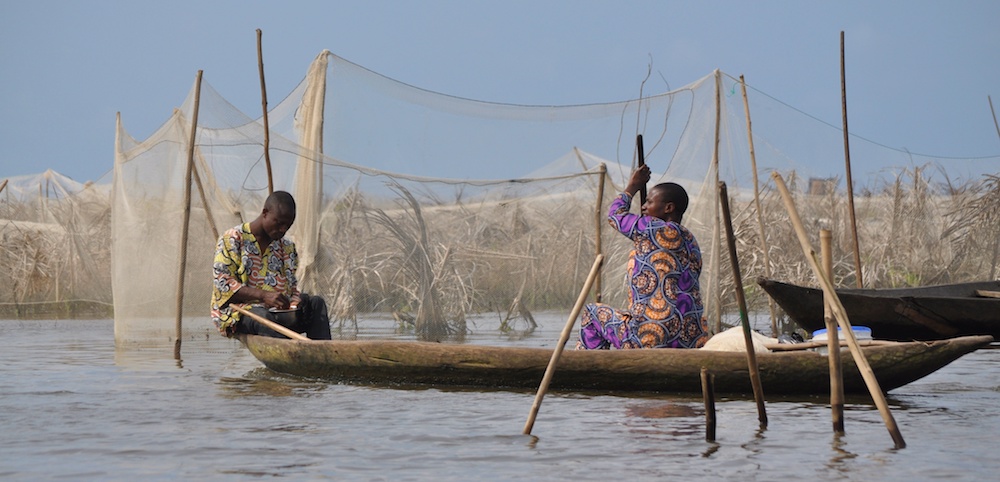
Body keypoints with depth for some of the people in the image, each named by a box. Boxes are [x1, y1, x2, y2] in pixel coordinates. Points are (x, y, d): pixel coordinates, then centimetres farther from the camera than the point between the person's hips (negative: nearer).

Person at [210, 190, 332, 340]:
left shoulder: (287, 247, 18)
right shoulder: (232, 239, 0)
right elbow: (223, 284, -9)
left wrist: (296, 303, -8)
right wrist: (263, 296, -23)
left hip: (279, 313, 5)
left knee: (317, 304, -21)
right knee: (263, 317, -39)